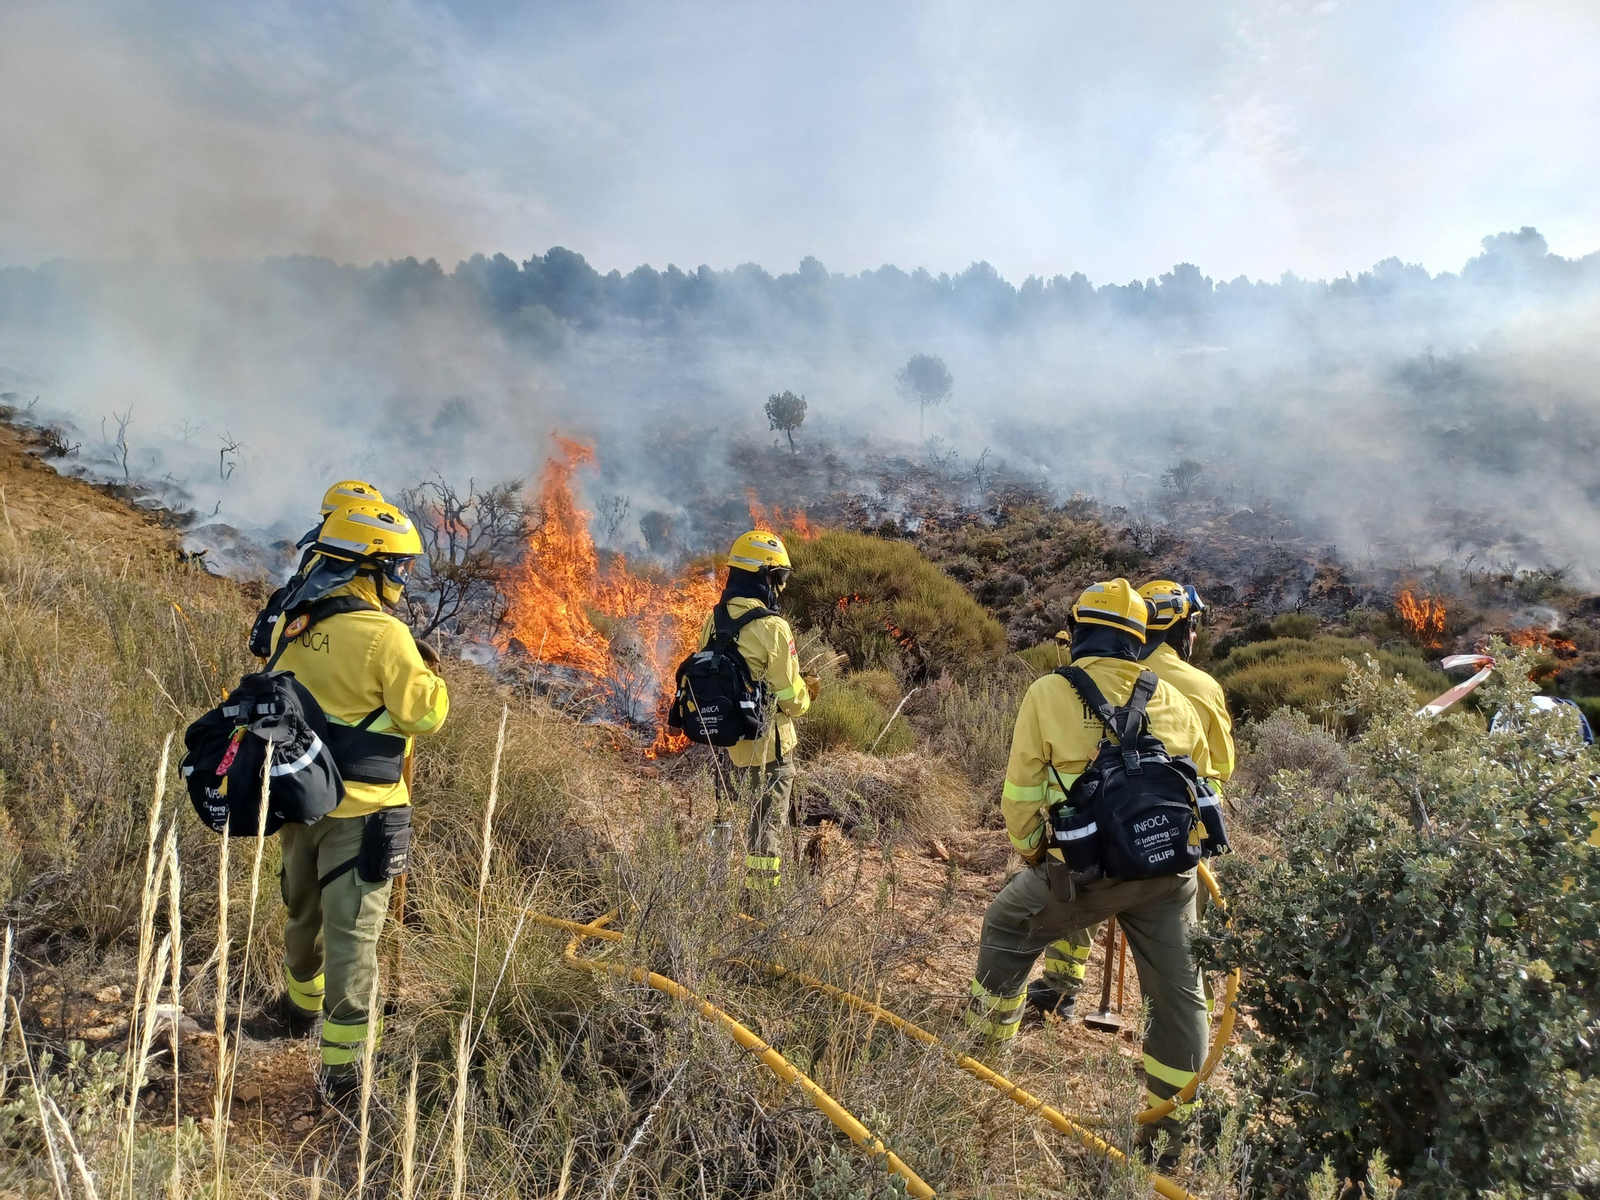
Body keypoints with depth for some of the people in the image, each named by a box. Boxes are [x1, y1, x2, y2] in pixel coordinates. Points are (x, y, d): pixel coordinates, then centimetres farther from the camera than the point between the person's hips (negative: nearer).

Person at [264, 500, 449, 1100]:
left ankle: (303, 1000, 50)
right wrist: (426, 673, -2)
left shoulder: (290, 622, 0)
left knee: (303, 905, 27)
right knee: (352, 929, 1)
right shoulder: (384, 637, -22)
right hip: (359, 809, -7)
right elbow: (425, 714, -19)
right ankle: (339, 1061, 5)